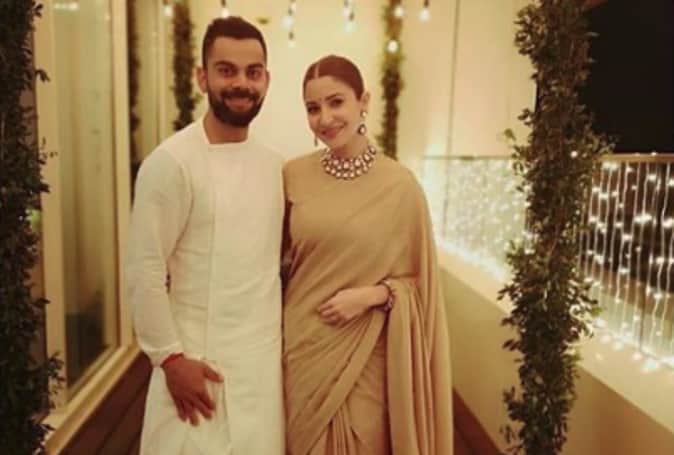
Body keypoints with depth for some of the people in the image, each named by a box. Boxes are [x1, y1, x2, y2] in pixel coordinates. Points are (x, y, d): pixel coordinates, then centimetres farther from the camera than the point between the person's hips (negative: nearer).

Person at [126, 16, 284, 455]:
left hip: (267, 359, 5)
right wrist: (171, 358, -14)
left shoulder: (275, 165, 5)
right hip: (202, 361, -5)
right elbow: (145, 272, -14)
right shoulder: (172, 162, -14)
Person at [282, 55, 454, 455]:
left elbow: (419, 281, -1)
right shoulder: (293, 176, -2)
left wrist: (372, 295, -17)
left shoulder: (400, 185, -9)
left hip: (365, 358, -2)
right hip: (301, 351, 2)